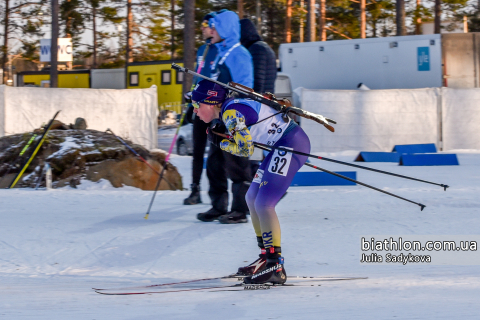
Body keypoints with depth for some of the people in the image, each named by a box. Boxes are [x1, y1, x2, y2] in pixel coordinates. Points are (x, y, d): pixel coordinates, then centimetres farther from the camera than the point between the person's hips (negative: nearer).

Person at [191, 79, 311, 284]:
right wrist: (221, 133, 6)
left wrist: (220, 142, -4)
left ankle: (275, 267, -16)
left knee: (263, 204, -15)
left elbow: (245, 150, -20)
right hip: (281, 145, 11)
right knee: (252, 199, 15)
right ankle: (267, 256, 22)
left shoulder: (231, 113, -17)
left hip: (291, 144, -11)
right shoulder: (229, 109, 12)